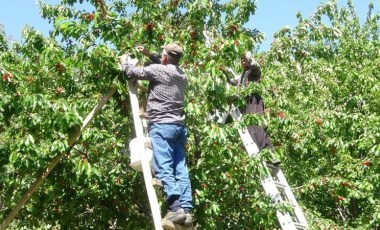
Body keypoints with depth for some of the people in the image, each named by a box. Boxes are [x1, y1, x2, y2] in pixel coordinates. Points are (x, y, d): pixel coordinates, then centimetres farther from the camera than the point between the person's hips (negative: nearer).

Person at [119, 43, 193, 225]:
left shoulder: (158, 70, -4)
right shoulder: (181, 75, 19)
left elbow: (132, 72, 2)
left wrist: (125, 61, 23)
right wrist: (149, 55, 42)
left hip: (161, 125, -8)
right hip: (179, 126, 8)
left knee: (163, 168, -13)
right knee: (180, 169, 2)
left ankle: (176, 208, -25)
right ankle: (186, 209, -5)